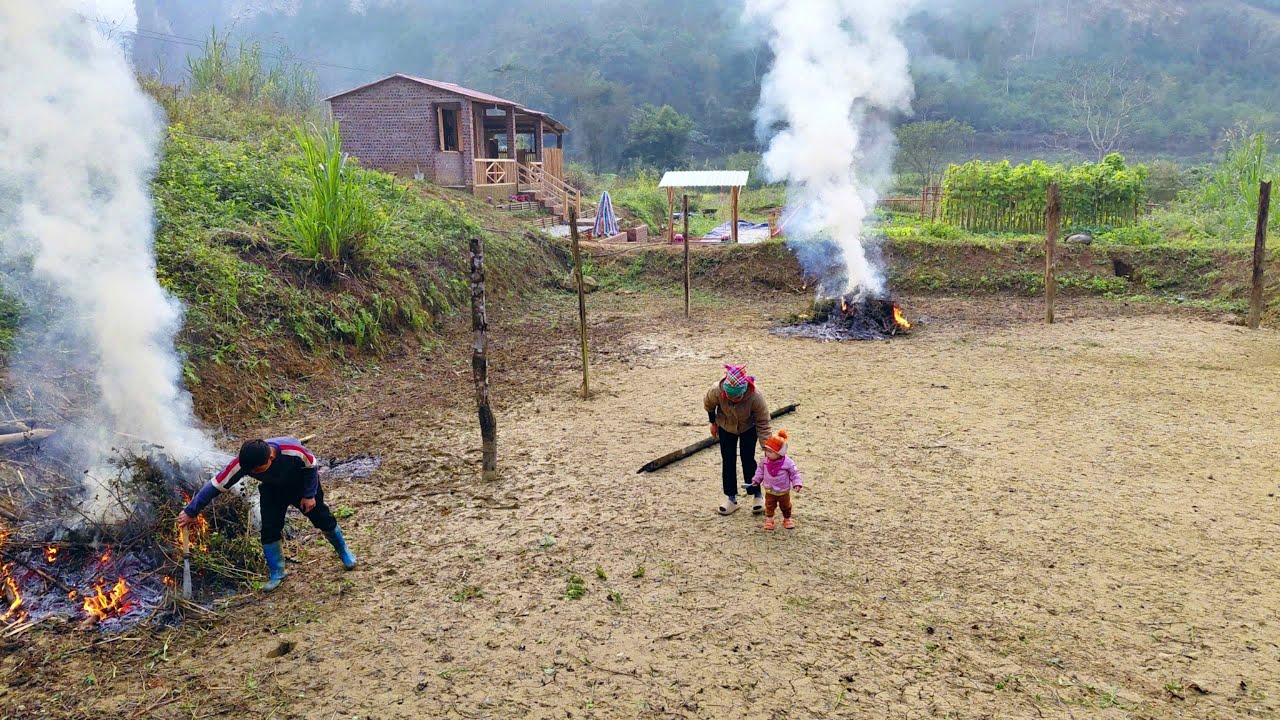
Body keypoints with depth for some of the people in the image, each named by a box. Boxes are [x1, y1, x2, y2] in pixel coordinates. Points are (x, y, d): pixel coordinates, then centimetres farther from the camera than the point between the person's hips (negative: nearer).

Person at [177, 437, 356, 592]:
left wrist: (309, 495, -16)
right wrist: (191, 512, -23)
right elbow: (215, 485, -27)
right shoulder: (241, 464, -36)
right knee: (269, 530, -10)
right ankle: (277, 574, 10)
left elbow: (311, 467, -21)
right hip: (273, 490, 2)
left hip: (302, 484, -2)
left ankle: (343, 550, 30)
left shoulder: (293, 450, -43)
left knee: (322, 518, 3)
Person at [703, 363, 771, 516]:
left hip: (748, 428, -2)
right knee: (728, 461, 5)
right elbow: (708, 404, -9)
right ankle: (731, 498, 18)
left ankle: (757, 495, 16)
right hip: (726, 428, 2)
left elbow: (763, 423, -27)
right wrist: (713, 423, 3)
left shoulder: (755, 397, -40)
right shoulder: (716, 392, -36)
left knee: (748, 460, -3)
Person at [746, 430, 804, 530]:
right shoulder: (766, 460, -12)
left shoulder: (787, 462, -24)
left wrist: (797, 484, -21)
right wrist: (756, 479, 4)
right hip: (769, 491, 2)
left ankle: (787, 519, 38)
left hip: (783, 491, -2)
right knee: (769, 506, 11)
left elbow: (794, 473, -14)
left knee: (785, 506, 17)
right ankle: (769, 519, 28)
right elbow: (761, 469, 5)